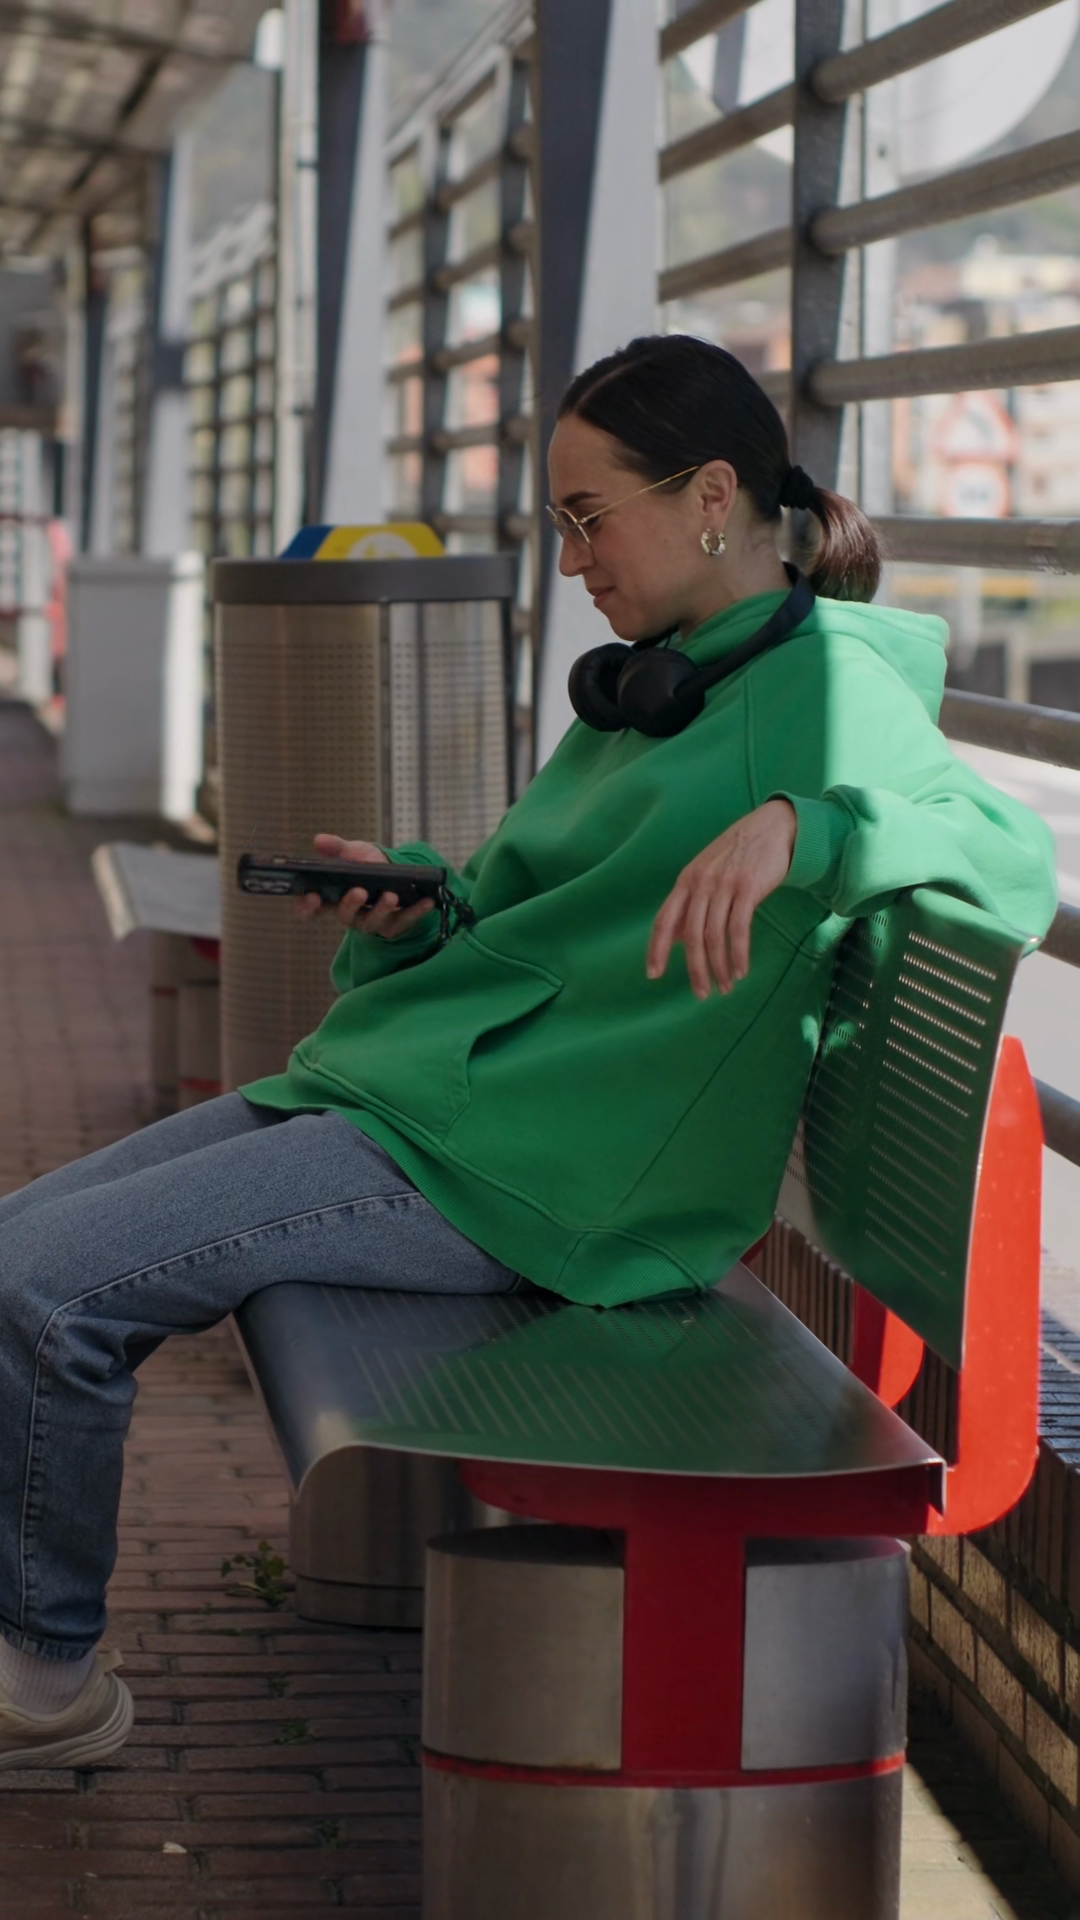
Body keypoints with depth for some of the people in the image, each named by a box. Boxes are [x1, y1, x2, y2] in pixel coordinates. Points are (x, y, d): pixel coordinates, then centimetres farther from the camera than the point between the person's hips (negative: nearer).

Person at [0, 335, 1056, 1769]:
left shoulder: (825, 683, -5)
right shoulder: (643, 696, 20)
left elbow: (1020, 861, -18)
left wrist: (796, 827, -33)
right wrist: (411, 912, 4)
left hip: (517, 1171, -10)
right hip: (413, 1086, 10)